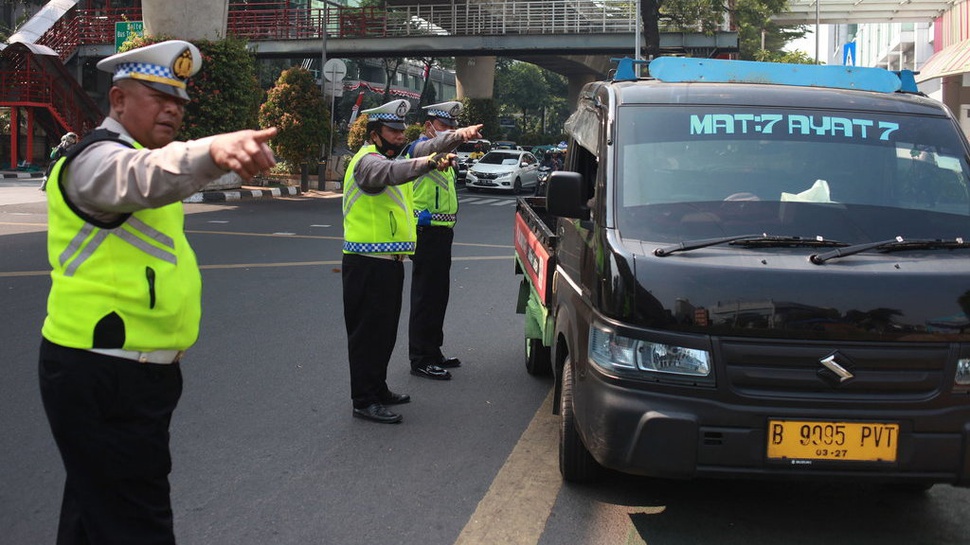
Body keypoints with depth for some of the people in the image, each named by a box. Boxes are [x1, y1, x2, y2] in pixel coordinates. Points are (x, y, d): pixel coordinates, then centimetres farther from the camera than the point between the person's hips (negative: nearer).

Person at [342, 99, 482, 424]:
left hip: (389, 261, 10)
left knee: (385, 331, 18)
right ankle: (364, 401, 0)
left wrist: (459, 136, -7)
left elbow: (429, 147, 10)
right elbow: (392, 172, -36)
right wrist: (430, 162, -51)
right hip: (367, 263, -10)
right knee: (368, 332, -5)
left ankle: (378, 390, 29)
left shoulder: (393, 154, 16)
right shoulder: (367, 160, -14)